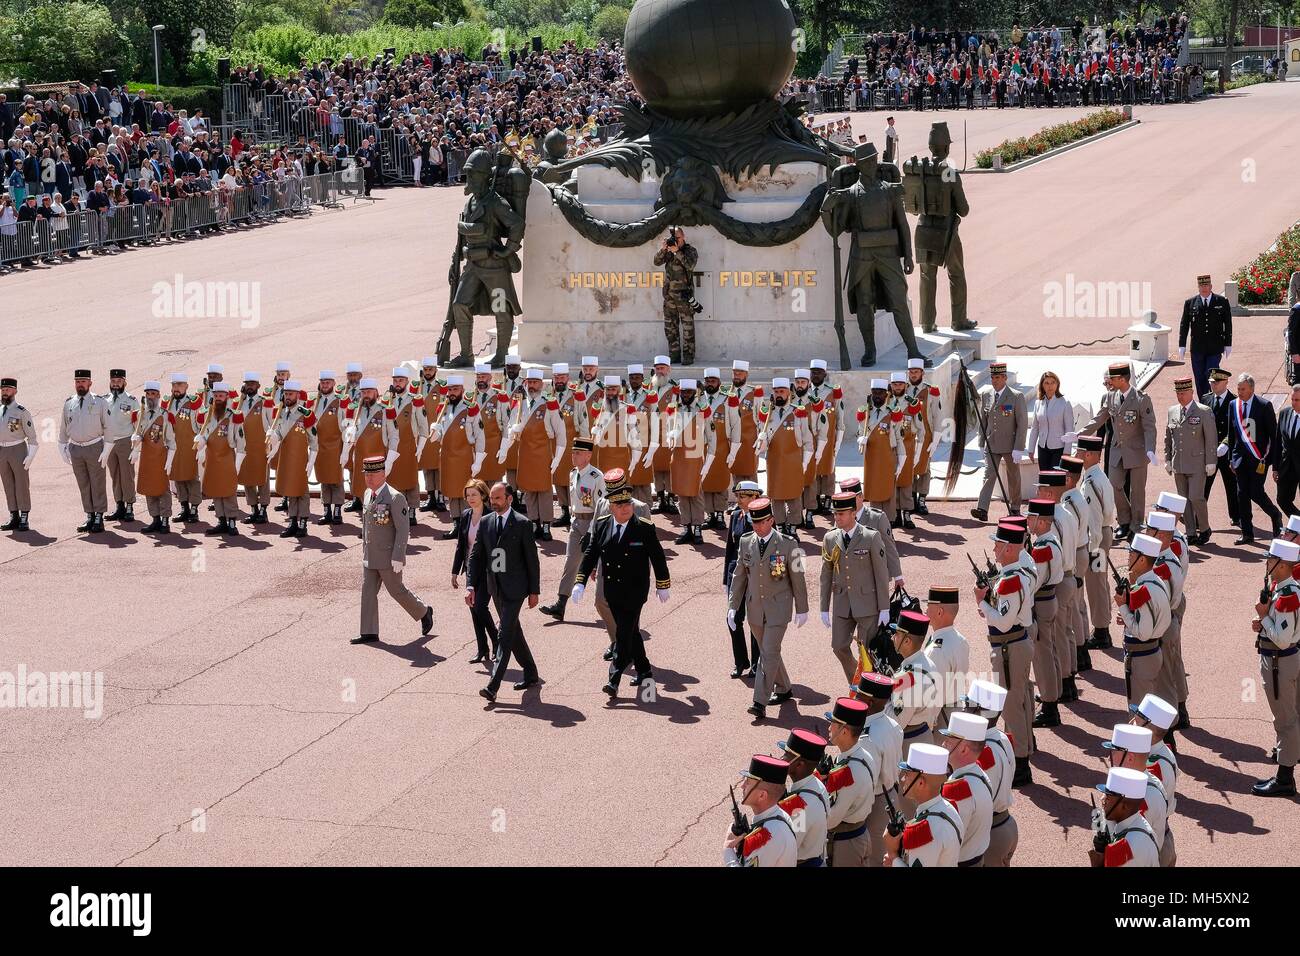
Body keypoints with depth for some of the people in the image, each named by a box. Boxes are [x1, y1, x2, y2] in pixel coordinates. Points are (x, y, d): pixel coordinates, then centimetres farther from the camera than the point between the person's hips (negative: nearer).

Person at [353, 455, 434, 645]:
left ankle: (423, 612, 29)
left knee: (397, 590, 6)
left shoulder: (395, 497, -17)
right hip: (369, 556, 7)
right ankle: (369, 633, 7)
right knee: (367, 592, 3)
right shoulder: (367, 494, 7)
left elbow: (403, 530, -18)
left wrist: (398, 558, -21)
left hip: (388, 556, -7)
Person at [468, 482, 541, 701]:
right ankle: (531, 675, 31)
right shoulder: (486, 523, 6)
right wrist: (471, 586, -1)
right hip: (495, 587, 6)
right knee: (513, 631, 16)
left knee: (505, 632, -13)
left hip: (514, 587, -6)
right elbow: (476, 556, 8)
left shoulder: (522, 524, -8)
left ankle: (493, 686, -18)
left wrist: (534, 591, -6)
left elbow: (532, 559, -5)